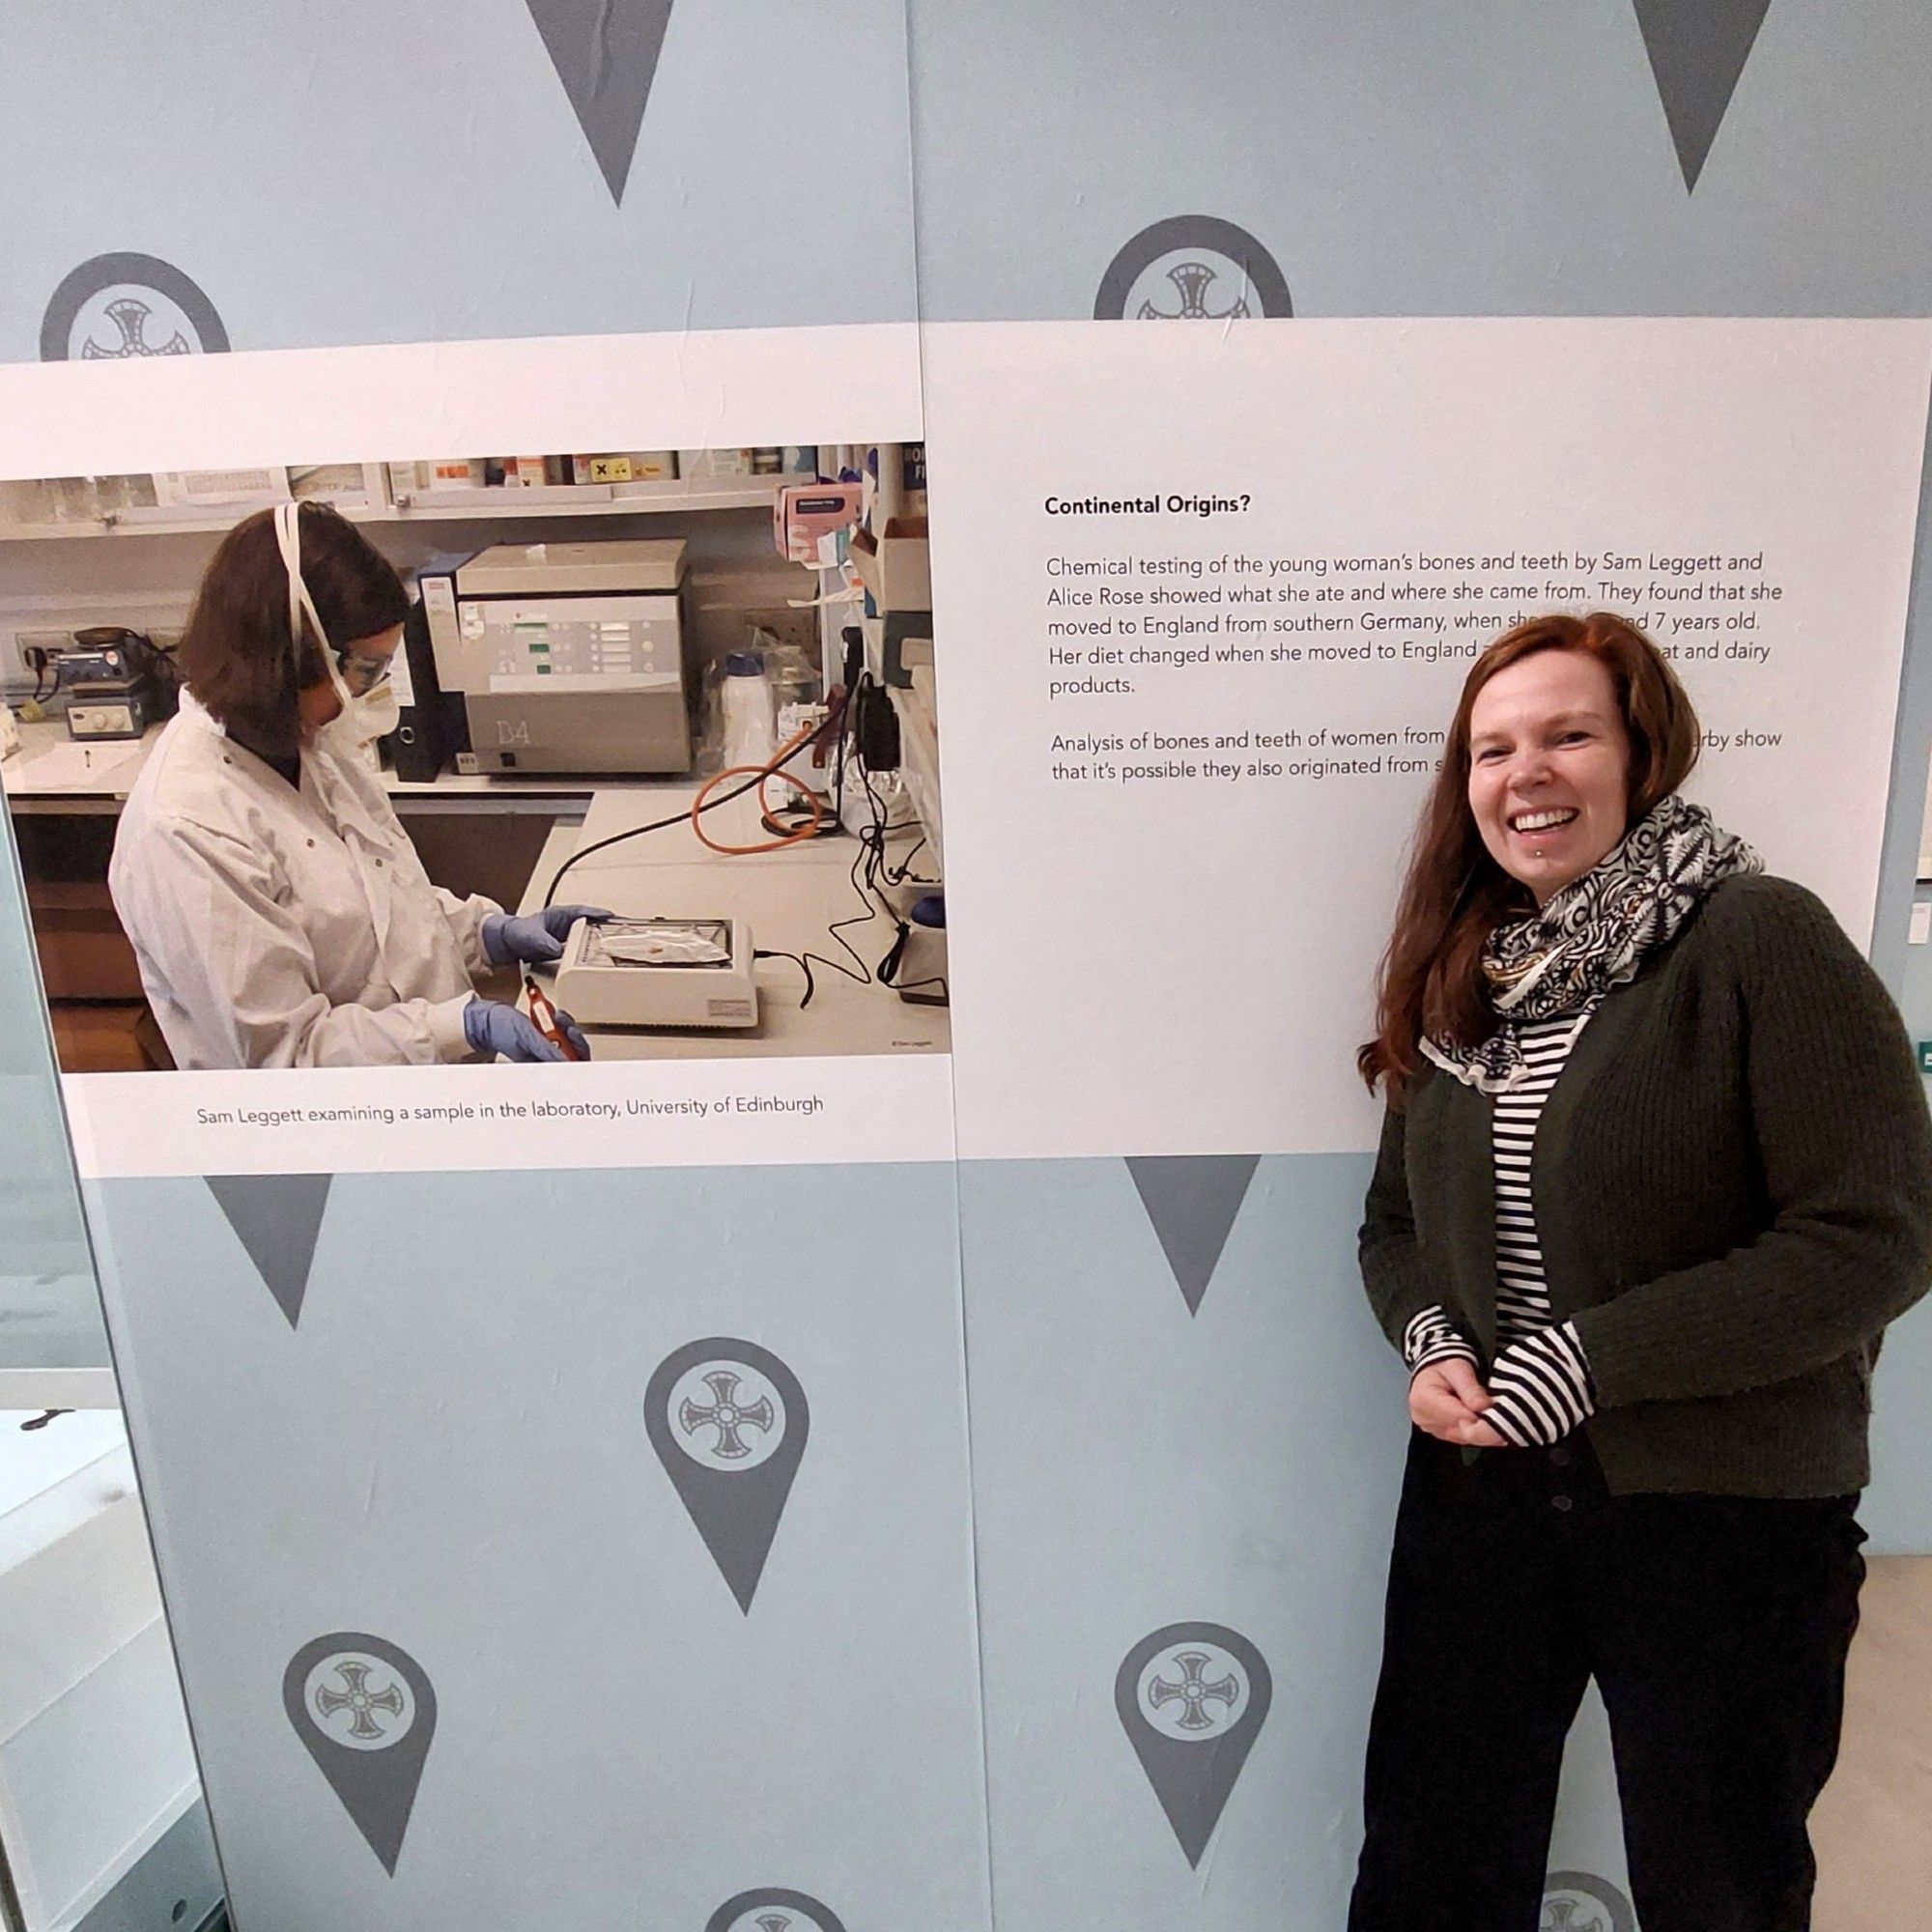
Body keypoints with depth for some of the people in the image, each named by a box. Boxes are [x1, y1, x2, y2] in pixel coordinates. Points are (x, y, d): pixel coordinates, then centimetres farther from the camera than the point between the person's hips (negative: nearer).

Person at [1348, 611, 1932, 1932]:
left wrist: (1584, 1364, -20)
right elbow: (1397, 1220, 10)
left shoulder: (1760, 940, -13)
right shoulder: (1463, 974, 4)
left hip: (1729, 1512, -4)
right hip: (1481, 1490, 5)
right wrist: (1433, 1344, -9)